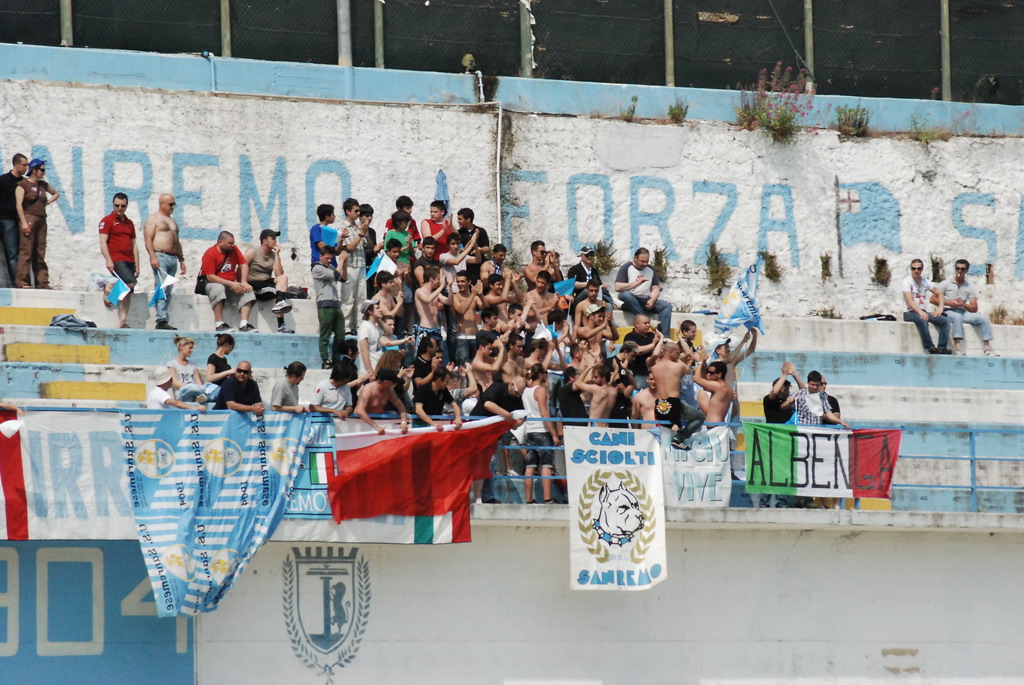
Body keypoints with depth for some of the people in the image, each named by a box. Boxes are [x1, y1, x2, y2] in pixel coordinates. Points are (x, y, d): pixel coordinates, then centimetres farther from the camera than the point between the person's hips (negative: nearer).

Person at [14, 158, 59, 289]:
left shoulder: (43, 185, 17)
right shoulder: (23, 185, -2)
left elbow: (56, 194, 33)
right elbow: (18, 204, -10)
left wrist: (47, 202, 15)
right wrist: (24, 223, -17)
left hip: (41, 219, 7)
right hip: (28, 218, -7)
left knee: (40, 253, 6)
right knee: (26, 250, -12)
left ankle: (42, 283, 7)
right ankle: (22, 281, -14)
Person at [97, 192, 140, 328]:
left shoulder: (129, 223, 20)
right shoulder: (107, 221, 1)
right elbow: (103, 242, -7)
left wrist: (137, 265, 15)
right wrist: (108, 260, -18)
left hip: (129, 261, 7)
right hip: (116, 261, -7)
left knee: (128, 293, 2)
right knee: (131, 282, -26)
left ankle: (122, 322, 2)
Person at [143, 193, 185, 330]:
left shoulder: (172, 221, 25)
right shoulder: (153, 219, 1)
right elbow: (148, 239, -9)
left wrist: (182, 261, 24)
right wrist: (153, 257, -20)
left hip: (173, 258, 8)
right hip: (160, 257, -8)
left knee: (168, 292, 4)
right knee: (162, 289, -16)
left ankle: (165, 321, 3)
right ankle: (161, 320, -22)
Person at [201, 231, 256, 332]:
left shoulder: (234, 249, 6)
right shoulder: (210, 254, -14)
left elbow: (243, 265, 6)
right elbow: (210, 277, -20)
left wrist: (244, 282, -12)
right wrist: (231, 284, -24)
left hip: (231, 284, 6)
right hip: (212, 283, -6)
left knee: (247, 291, -16)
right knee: (218, 288, -38)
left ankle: (244, 324, -27)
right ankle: (219, 325, -41)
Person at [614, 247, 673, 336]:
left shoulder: (650, 270, 16)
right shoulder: (626, 268, 2)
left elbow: (656, 289, 11)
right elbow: (617, 287, -11)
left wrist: (652, 300, -11)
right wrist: (637, 282, -14)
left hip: (646, 302, 4)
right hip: (630, 302, -4)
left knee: (666, 305, -18)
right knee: (625, 294, -37)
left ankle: (664, 337, -30)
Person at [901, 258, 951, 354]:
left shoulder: (925, 281, 12)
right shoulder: (907, 281, -6)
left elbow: (939, 293, 19)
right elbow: (909, 301, -18)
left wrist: (940, 308, 0)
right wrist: (920, 312, -34)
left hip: (922, 312, 6)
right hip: (910, 313, -6)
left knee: (945, 320, -14)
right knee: (922, 320, -39)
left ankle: (942, 348, -22)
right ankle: (931, 348, -37)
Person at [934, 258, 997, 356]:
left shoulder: (970, 288, 12)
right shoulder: (946, 284, 4)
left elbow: (974, 309, 6)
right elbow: (933, 299, -3)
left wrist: (963, 305, -15)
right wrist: (949, 303, -16)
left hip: (962, 312, 4)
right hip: (947, 312, -4)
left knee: (983, 318, -17)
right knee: (957, 316, -39)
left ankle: (987, 349, -23)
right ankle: (958, 349, -49)